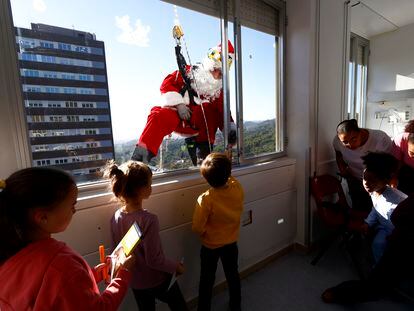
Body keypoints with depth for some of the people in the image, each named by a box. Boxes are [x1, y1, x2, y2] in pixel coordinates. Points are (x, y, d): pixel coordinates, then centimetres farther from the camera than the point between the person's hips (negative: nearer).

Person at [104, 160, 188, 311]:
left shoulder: (116, 217, -13)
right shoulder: (148, 220, -32)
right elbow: (154, 260, -27)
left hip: (134, 282, 5)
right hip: (157, 280, -5)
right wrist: (176, 266, -11)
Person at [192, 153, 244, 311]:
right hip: (231, 243, 4)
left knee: (207, 279, 21)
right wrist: (226, 173, 4)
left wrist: (204, 233, -3)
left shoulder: (205, 199, -32)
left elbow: (197, 228, -22)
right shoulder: (238, 189, -21)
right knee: (232, 274, 27)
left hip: (210, 246, -3)